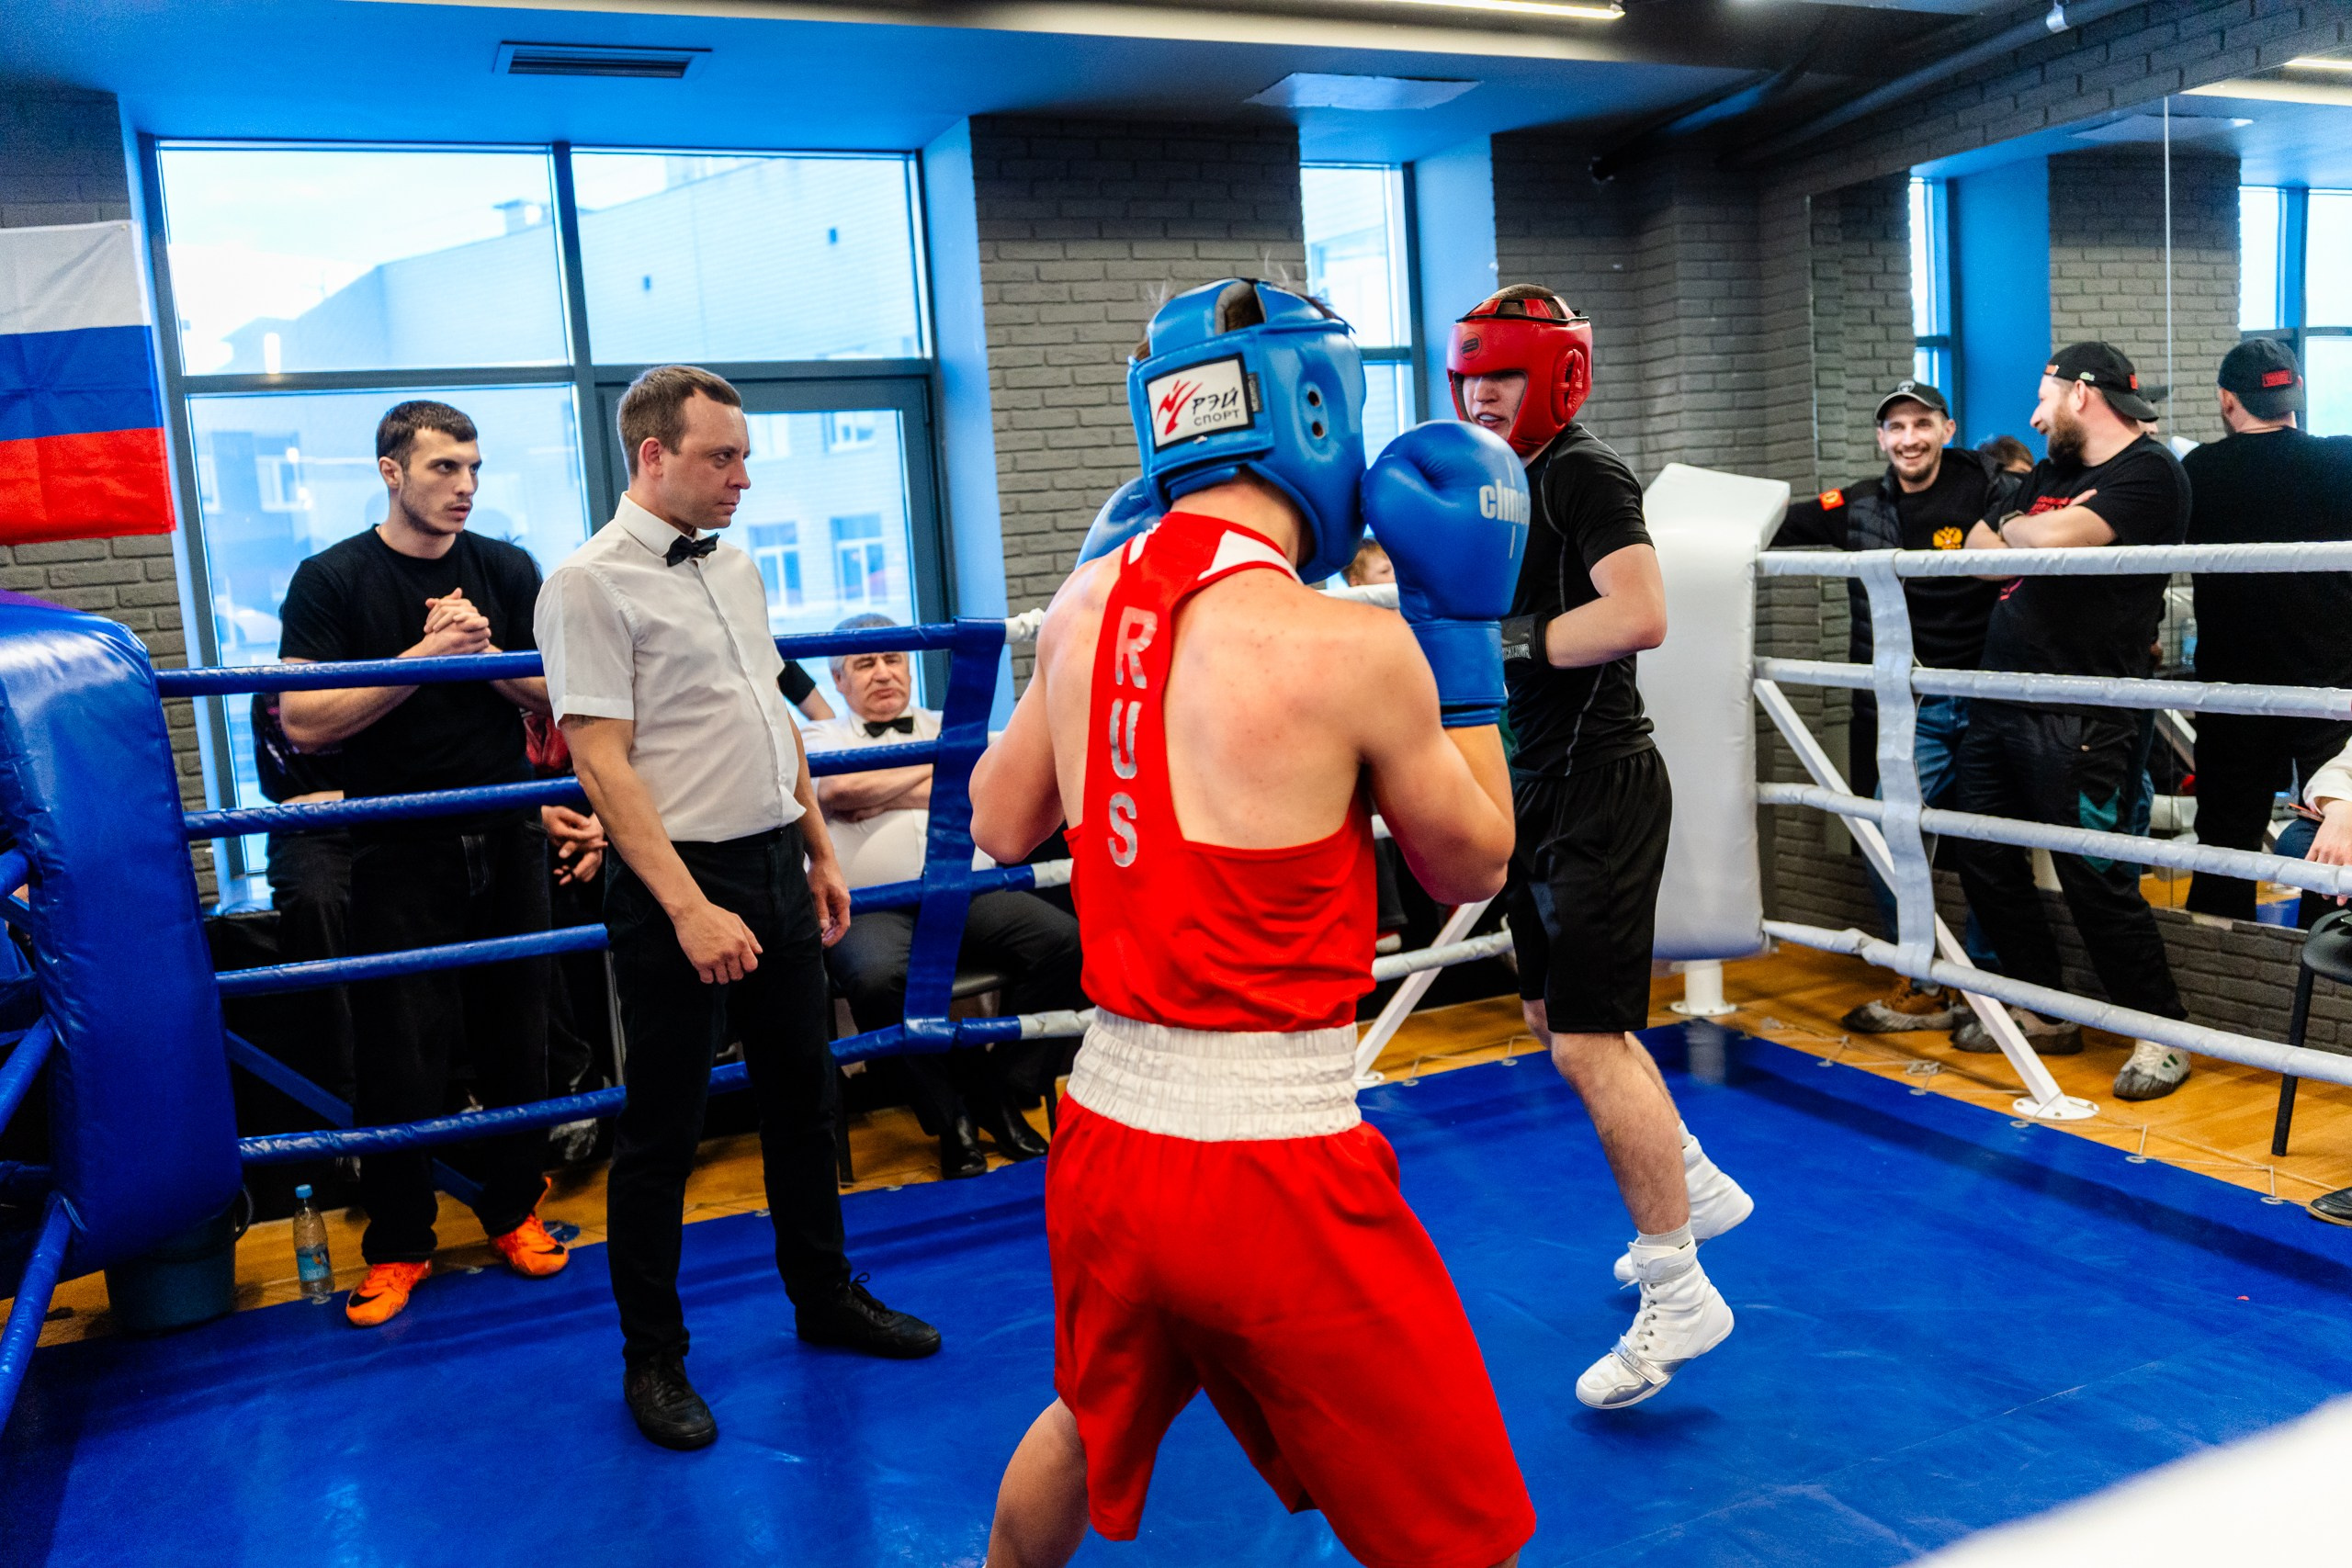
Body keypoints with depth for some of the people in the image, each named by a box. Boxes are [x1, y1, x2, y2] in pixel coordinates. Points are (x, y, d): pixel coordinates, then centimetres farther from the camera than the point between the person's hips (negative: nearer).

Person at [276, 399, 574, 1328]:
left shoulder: (506, 571, 6)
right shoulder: (331, 581, -3)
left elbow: (558, 696, 5)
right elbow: (305, 724, -11)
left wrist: (486, 651, -13)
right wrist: (424, 657, -18)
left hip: (506, 841, 3)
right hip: (399, 855, -2)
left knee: (515, 1039, 9)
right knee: (400, 1056, 1)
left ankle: (514, 1209, 25)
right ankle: (397, 1245, 16)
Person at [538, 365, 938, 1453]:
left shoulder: (735, 568, 11)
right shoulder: (591, 583, -12)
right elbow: (602, 763, -18)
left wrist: (820, 851, 14)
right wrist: (690, 908, -22)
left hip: (775, 867, 8)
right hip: (680, 880, -7)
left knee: (802, 1092, 17)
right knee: (663, 1127, 4)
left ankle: (824, 1296, 34)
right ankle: (652, 1357, 21)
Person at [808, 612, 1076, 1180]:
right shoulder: (823, 739, 16)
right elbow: (838, 789, -8)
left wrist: (879, 796, -2)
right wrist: (934, 768, 3)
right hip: (871, 908, -3)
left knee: (1065, 941, -22)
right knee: (880, 978, -37)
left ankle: (1002, 1094, -8)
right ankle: (952, 1116, -15)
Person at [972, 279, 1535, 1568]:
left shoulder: (1085, 605, 0)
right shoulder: (1354, 649, -15)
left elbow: (1000, 826, 15)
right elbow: (1471, 865, 1)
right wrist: (1458, 622, 5)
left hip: (1108, 1128, 6)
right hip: (1275, 1157, -6)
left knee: (1093, 1422, 34)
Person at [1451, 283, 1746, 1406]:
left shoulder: (1584, 475, -14)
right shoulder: (1506, 482, 13)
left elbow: (1639, 614, -27)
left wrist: (1507, 639, -26)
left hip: (1599, 785, -10)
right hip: (1542, 780, 10)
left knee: (1586, 1041, -9)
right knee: (1556, 1013, 19)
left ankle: (1678, 1294, 5)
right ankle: (1695, 1185, 37)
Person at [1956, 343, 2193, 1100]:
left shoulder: (2149, 472, -8)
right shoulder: (2050, 473, 20)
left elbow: (2052, 542, -23)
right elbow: (1980, 551, 12)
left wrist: (2016, 528, -1)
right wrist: (2039, 534, -6)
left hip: (2078, 717, -9)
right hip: (1999, 699, 9)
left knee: (2094, 878, -7)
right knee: (1986, 863, 12)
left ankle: (2161, 1033, 8)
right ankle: (2045, 1013, 27)